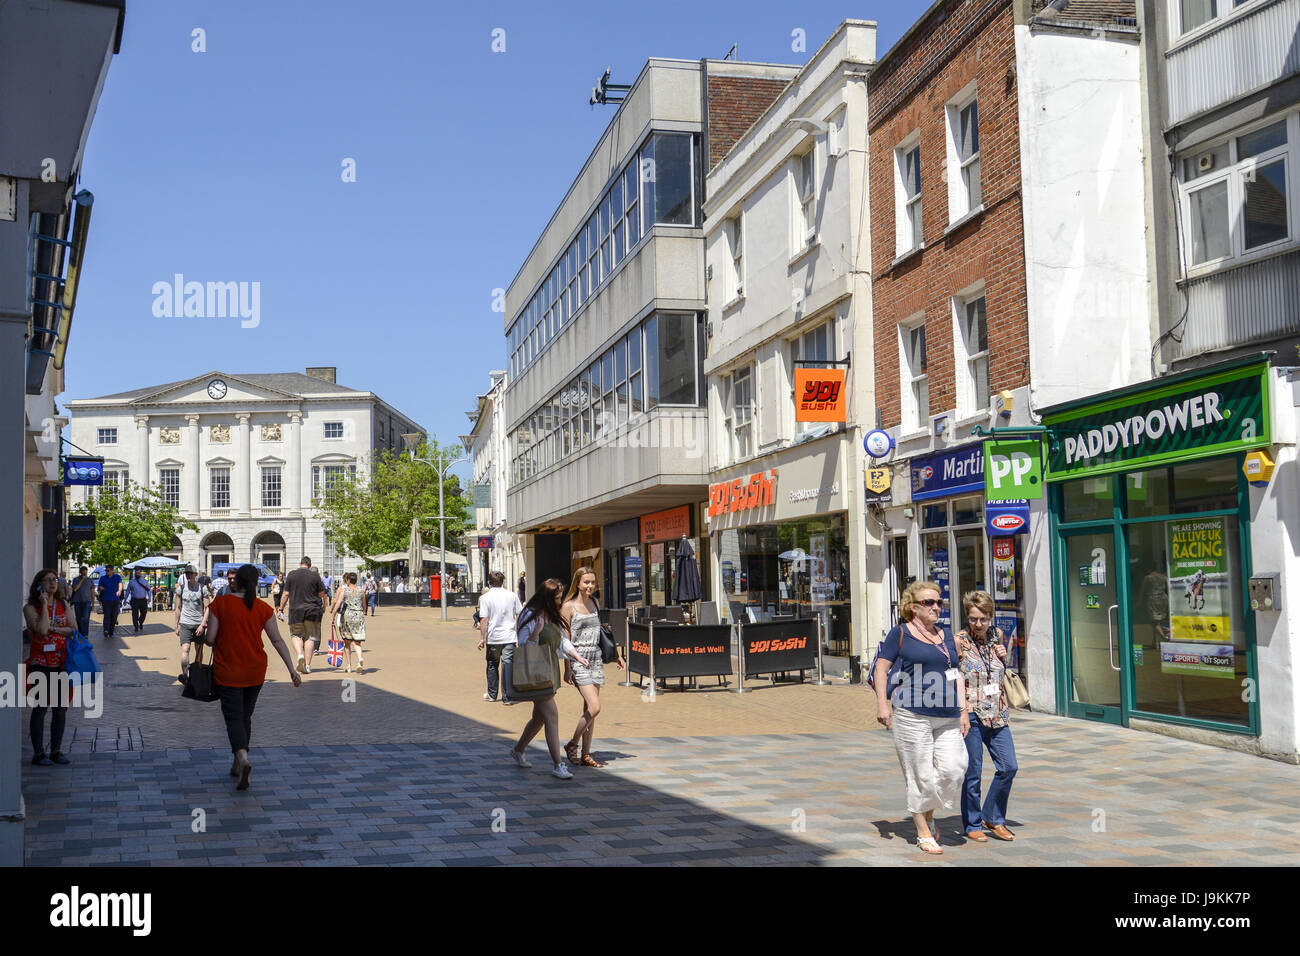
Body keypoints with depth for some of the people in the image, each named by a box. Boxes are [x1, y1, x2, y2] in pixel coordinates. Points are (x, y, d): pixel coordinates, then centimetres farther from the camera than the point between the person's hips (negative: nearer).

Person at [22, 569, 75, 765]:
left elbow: (72, 629, 3)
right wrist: (44, 604, -15)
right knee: (40, 708, -1)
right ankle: (38, 753, 8)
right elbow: (41, 630, -20)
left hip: (61, 663, 4)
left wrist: (53, 628, -12)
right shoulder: (30, 608, -5)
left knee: (60, 709, 7)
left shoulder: (63, 605, 9)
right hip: (40, 665, -4)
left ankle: (56, 751, 17)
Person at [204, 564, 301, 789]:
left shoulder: (220, 604, -8)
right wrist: (292, 670, -2)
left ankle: (243, 760, -26)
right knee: (245, 716, 18)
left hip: (228, 671, -3)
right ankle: (237, 765, 25)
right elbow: (277, 640, -4)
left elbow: (210, 638, -9)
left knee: (234, 718, -3)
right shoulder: (263, 608, -2)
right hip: (255, 672, 3)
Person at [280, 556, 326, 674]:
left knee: (296, 635, 13)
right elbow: (322, 594, 5)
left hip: (295, 610, 0)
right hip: (312, 610, 0)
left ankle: (300, 655, -12)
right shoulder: (315, 575, 0)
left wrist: (281, 608, 11)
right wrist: (323, 607, 23)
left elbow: (286, 594, 1)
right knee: (310, 637, 6)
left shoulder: (291, 575, 1)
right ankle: (307, 665, 4)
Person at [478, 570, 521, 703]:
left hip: (493, 637, -1)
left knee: (492, 665, 15)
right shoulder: (512, 596, 3)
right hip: (509, 637, 1)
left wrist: (482, 638, -5)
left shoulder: (485, 597, -5)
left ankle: (492, 694, 24)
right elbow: (519, 616, 7)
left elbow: (484, 620, -9)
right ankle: (506, 697, -2)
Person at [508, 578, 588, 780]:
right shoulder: (530, 616, -13)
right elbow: (523, 646, -16)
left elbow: (561, 640, 24)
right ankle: (558, 765, -13)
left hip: (550, 671, 9)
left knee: (539, 716, 17)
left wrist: (577, 656, 14)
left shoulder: (551, 616, 14)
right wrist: (537, 631, -30)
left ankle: (518, 750, 38)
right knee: (551, 715, -14)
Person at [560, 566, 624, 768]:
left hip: (595, 660, 6)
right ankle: (572, 745, 3)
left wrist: (616, 654, 17)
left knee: (589, 710, 6)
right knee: (594, 707, -14)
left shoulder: (593, 604, 13)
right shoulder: (569, 607, -6)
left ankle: (586, 755, 11)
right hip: (578, 661, -6)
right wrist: (567, 668, -11)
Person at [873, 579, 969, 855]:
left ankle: (929, 814, 19)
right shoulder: (900, 633, 1)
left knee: (953, 768, -7)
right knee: (920, 773, -2)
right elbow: (881, 668, -1)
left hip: (947, 718, 5)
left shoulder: (945, 635, 18)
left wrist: (963, 710, 14)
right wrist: (882, 704, -10)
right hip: (912, 715, -5)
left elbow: (956, 675, 21)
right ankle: (923, 833, 12)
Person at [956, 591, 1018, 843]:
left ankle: (993, 819, 21)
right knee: (972, 772, 0)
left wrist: (1003, 657, 1)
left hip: (996, 713, 5)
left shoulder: (998, 635, 7)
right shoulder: (959, 641, -9)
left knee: (1009, 767, 3)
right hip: (971, 713, -5)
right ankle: (973, 825, 16)